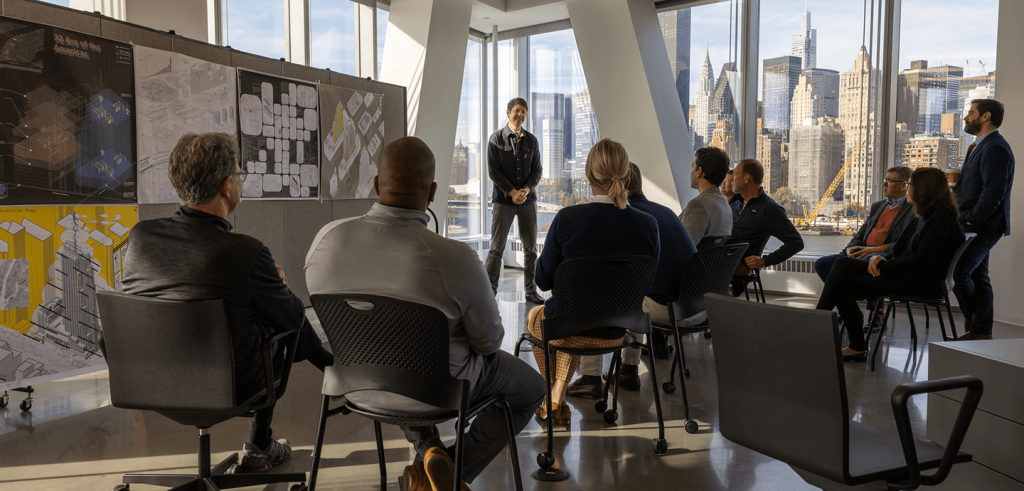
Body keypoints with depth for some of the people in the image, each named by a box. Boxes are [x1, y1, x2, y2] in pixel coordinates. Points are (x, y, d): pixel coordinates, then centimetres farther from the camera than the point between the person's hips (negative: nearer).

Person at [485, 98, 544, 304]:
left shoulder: (531, 140, 9)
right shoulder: (496, 139, -1)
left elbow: (537, 170, 8)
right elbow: (493, 171, -5)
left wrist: (526, 189, -10)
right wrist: (512, 192, -13)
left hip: (528, 199, 3)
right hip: (503, 199, -3)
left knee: (531, 248, 6)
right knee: (496, 248, -3)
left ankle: (531, 291, 14)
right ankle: (490, 290, 3)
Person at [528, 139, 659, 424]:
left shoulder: (567, 219, -21)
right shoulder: (648, 224, -12)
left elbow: (544, 281, -8)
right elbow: (644, 285, 1)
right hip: (616, 332, 3)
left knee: (534, 316, 34)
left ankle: (551, 399, 46)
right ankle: (558, 399, 38)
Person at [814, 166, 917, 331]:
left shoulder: (915, 209, -1)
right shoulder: (877, 206, 24)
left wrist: (878, 249, -23)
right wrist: (850, 248, -1)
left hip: (889, 257, -7)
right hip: (862, 253, 8)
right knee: (821, 263, -12)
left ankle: (876, 312, -21)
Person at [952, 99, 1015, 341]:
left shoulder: (994, 148, -15)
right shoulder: (983, 146, 18)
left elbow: (994, 191, -23)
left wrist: (971, 219, -19)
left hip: (982, 226, -10)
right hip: (978, 225, 10)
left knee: (958, 272, -11)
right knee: (977, 276, 10)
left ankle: (975, 322, 5)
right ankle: (981, 332, 15)